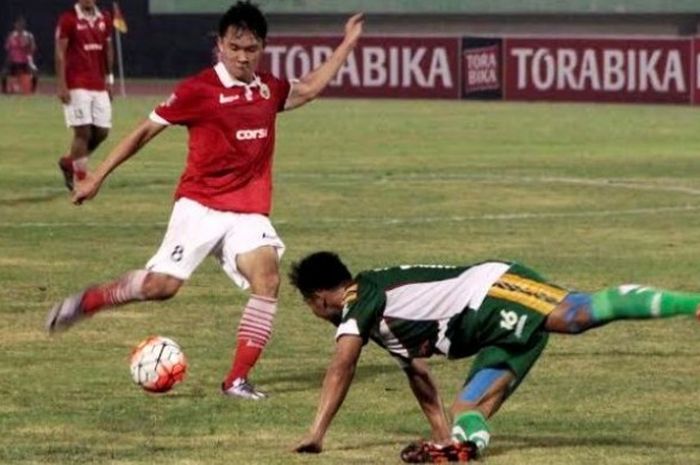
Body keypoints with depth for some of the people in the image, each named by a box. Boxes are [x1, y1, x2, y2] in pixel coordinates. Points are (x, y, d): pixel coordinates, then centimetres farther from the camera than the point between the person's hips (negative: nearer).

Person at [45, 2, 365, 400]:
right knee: (163, 284, -12)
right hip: (200, 206, -4)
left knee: (267, 276, -19)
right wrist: (98, 177, -2)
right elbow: (146, 131, -3)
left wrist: (348, 44, 26)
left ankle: (238, 379, -16)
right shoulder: (199, 90, -8)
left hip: (249, 213, 4)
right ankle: (85, 302, 14)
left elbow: (310, 88, 30)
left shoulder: (269, 89, 10)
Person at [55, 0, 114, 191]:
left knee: (102, 131, 4)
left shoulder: (104, 19, 11)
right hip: (77, 86, -6)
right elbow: (60, 53, -8)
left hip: (99, 86, 6)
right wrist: (62, 86, -13)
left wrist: (109, 79, 15)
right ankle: (81, 179, -1)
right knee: (83, 131, -9)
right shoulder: (68, 19, -6)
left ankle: (69, 162, 25)